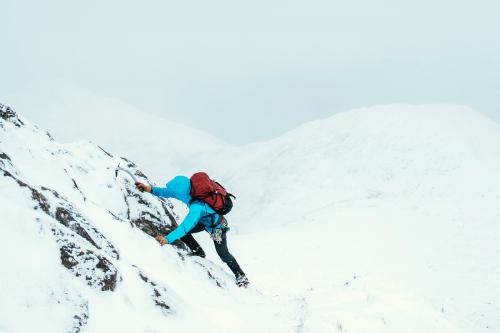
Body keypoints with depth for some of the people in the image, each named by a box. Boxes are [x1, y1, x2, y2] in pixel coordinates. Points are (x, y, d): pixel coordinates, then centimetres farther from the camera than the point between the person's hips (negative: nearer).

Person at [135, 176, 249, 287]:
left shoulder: (197, 207, -45)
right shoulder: (191, 189, -25)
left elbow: (186, 226, -47)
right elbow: (169, 192, -13)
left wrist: (168, 239, -48)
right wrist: (152, 189, -22)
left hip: (217, 227, -7)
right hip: (205, 219, 7)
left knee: (224, 255, 8)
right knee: (182, 232, -3)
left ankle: (241, 277, 30)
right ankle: (198, 253, 19)